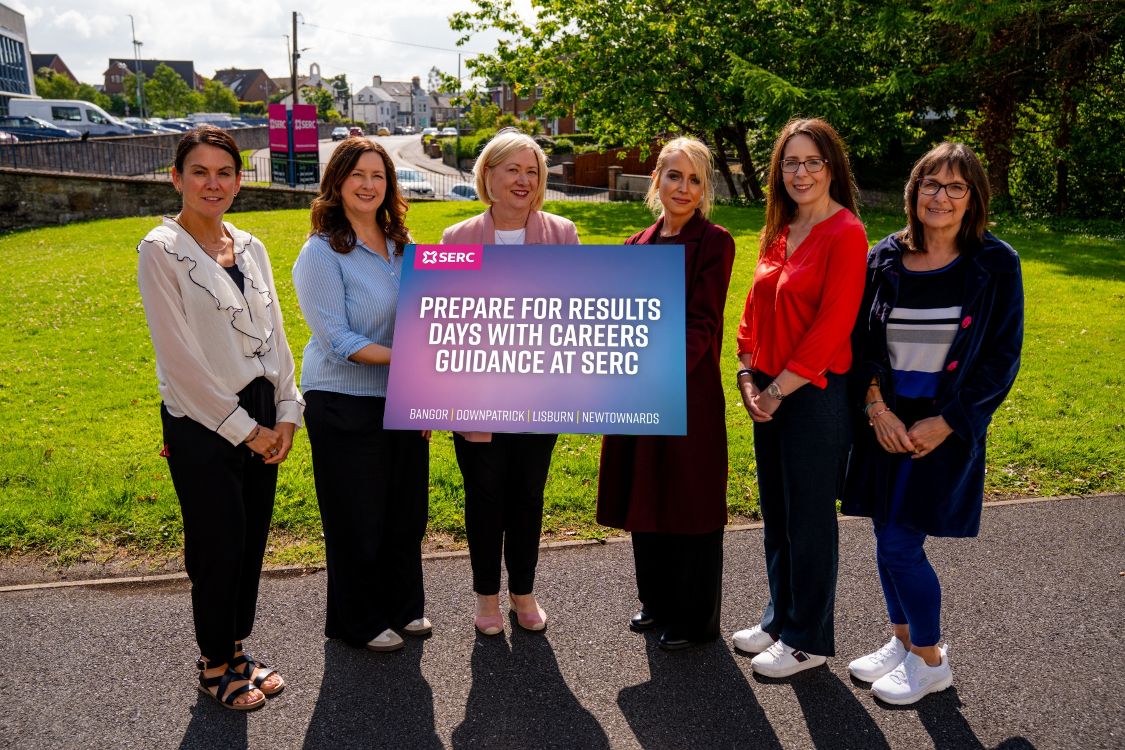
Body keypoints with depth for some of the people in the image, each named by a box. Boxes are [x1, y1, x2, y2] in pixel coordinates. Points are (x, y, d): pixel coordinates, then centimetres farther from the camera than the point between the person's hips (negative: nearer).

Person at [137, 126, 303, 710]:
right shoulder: (161, 250, -10)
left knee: (252, 538, 13)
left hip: (259, 416, 6)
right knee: (218, 545, 5)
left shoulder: (250, 247, 8)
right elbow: (179, 357, -14)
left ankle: (234, 649, 32)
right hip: (200, 422, -6)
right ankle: (214, 666, 26)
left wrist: (286, 412, 0)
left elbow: (273, 334, 10)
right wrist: (242, 428, -13)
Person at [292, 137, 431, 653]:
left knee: (407, 510, 16)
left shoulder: (402, 244, 6)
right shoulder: (321, 252, -12)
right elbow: (339, 340, -17)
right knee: (357, 519, 7)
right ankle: (358, 622, 27)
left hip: (403, 399, 6)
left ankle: (403, 606, 37)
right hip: (345, 406, -6)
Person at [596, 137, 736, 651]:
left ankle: (693, 618, 23)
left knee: (688, 504, 5)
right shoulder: (638, 245, 11)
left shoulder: (713, 243, -7)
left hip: (689, 393, -6)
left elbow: (701, 325, -14)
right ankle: (656, 601, 36)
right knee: (646, 500, 17)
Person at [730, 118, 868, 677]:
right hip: (768, 394, 8)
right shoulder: (778, 232, 11)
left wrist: (778, 389, -16)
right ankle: (780, 619, 34)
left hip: (815, 393, -7)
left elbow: (832, 326, -18)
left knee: (809, 519, 4)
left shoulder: (846, 234, -12)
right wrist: (748, 377, 1)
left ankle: (809, 640, 21)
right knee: (776, 513, 17)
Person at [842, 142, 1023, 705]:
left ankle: (930, 660, 19)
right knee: (888, 537, 11)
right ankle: (903, 641, 33)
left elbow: (1002, 357, -5)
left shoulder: (995, 264, -5)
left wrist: (945, 423, -11)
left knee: (899, 544, -4)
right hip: (885, 420, 4)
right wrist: (877, 406, -9)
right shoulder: (884, 258, 2)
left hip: (945, 426, -4)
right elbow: (858, 339, 4)